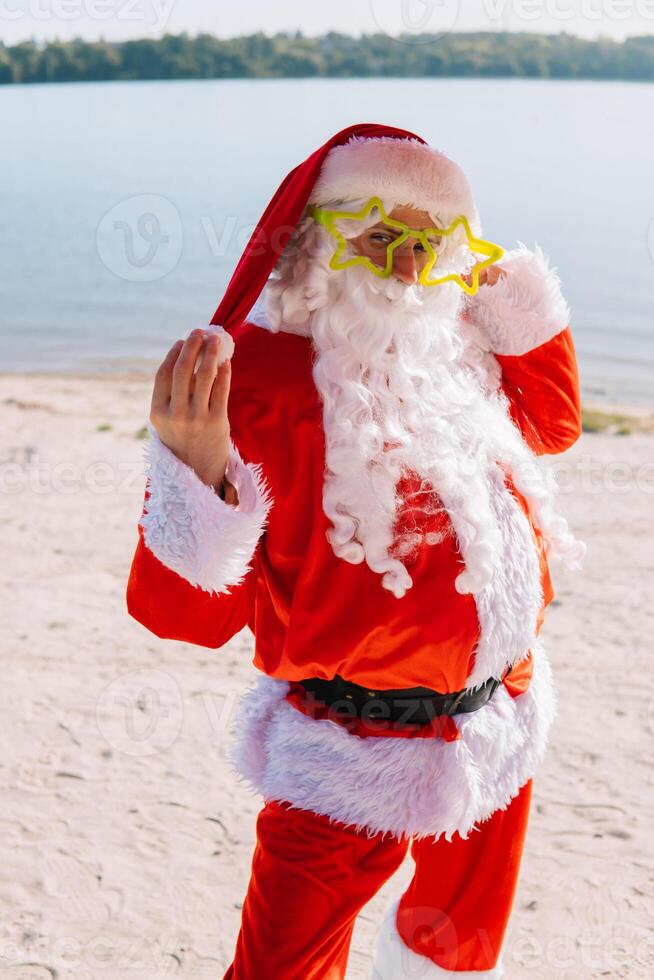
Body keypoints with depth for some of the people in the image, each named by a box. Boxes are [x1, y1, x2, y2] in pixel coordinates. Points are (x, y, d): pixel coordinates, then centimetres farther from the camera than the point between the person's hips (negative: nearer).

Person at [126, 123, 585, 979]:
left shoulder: (453, 353, -1)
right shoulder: (256, 376, -21)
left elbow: (551, 424, 22)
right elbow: (190, 611, -22)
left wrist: (526, 312, 7)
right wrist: (196, 474, -40)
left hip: (500, 724, 7)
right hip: (356, 759, -7)